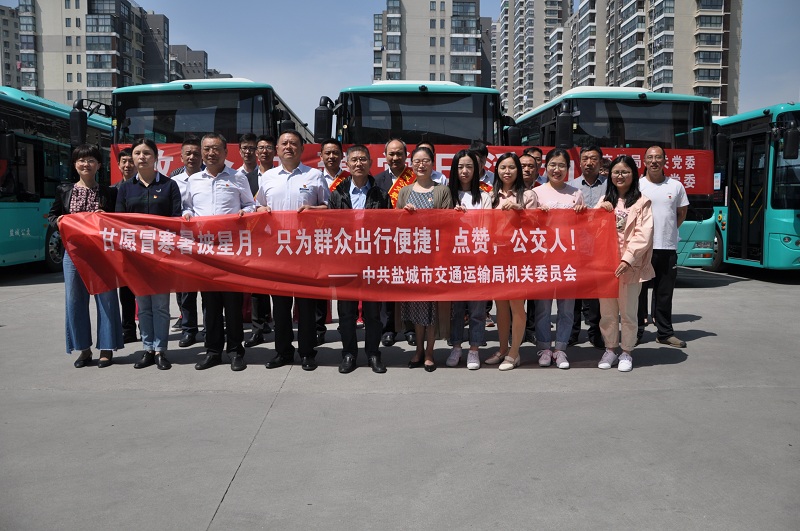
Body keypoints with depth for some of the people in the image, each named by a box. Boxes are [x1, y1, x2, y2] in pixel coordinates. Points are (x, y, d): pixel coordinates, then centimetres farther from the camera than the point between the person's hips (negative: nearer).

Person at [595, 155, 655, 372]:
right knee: (607, 311, 11)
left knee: (628, 312, 5)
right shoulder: (605, 200, 13)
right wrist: (601, 210, -6)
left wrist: (628, 259, -18)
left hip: (630, 265, -4)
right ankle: (610, 349, 24)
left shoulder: (642, 202, -2)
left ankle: (626, 352, 18)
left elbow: (643, 236, -9)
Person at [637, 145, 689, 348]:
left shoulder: (676, 186, 9)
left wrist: (667, 230, 8)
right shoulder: (637, 185, 0)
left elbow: (682, 213, 18)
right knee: (639, 291, 3)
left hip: (668, 247, 3)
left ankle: (665, 332, 18)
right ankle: (636, 331, 11)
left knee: (664, 293, 9)